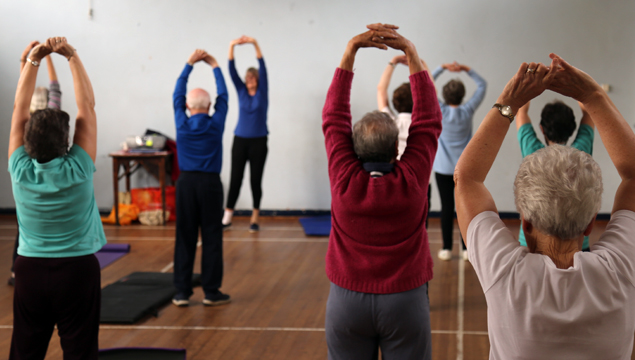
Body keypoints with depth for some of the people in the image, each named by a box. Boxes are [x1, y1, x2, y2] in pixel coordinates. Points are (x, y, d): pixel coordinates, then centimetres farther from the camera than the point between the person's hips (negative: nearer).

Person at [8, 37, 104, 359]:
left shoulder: (21, 171, -12)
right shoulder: (77, 171, -17)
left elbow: (19, 109, -3)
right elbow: (87, 106, -11)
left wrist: (33, 61, -2)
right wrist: (73, 57, -9)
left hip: (30, 270, 3)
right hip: (78, 269, -3)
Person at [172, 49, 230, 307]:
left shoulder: (182, 124, 0)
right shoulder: (215, 124, -3)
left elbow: (177, 94, 14)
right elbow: (223, 96, 10)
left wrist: (190, 64, 21)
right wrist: (214, 66, 20)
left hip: (186, 182, 2)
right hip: (210, 183, -2)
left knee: (184, 238, 4)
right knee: (212, 239, 2)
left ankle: (182, 292, 6)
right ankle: (211, 292, 5)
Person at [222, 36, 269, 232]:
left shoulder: (262, 92, 1)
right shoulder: (241, 91, 6)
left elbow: (263, 69, -12)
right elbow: (232, 71, -5)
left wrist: (255, 44, -23)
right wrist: (232, 47, -19)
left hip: (258, 142, -2)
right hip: (240, 140, 2)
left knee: (256, 180, 2)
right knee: (235, 179, 0)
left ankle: (255, 218, 11)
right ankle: (227, 217, 2)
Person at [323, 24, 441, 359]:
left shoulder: (344, 178, -13)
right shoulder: (411, 180, -15)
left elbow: (333, 116, -4)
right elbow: (428, 119, -5)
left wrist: (351, 50, -4)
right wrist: (411, 53, -6)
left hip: (347, 299, 1)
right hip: (405, 299, -1)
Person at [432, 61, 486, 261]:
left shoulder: (441, 111, -7)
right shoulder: (468, 111, -5)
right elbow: (482, 85, 7)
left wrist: (443, 68, 3)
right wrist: (466, 69, 3)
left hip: (443, 168, -1)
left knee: (447, 207, 1)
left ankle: (447, 249, 3)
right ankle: (466, 248, 6)